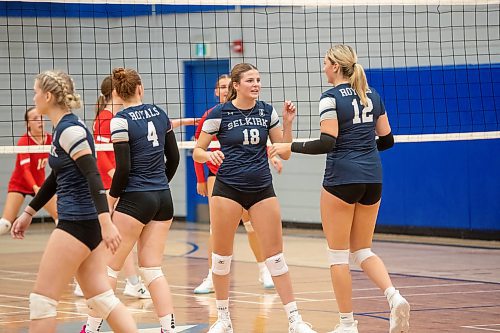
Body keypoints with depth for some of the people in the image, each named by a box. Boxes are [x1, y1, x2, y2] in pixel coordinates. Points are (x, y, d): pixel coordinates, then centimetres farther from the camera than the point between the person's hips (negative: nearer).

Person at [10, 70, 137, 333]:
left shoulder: (70, 129, -14)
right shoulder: (63, 128, 15)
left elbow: (93, 176, -23)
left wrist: (106, 222, -30)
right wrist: (28, 213, 33)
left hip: (78, 223, -10)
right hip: (85, 223, 10)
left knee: (42, 299, -3)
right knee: (101, 297, 9)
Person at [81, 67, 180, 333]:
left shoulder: (121, 121, -11)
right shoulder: (159, 113, 6)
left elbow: (123, 168, -15)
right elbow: (174, 157, 12)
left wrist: (110, 201, -3)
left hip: (135, 200, -6)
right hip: (163, 200, 6)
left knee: (109, 266, 4)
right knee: (152, 269, 8)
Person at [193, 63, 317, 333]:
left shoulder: (266, 112, 4)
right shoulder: (220, 113, -5)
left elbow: (284, 152, 7)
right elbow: (197, 152, 0)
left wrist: (288, 122, -5)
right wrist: (209, 155, -22)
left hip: (262, 189, 2)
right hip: (228, 189, -2)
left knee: (275, 255, 0)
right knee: (221, 255, 3)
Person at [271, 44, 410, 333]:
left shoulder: (331, 98, -10)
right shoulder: (373, 95, 10)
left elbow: (327, 143, -18)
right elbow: (387, 139, 13)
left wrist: (291, 147, -8)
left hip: (342, 179, -6)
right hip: (372, 179, 6)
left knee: (338, 254, 4)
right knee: (362, 250, 15)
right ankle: (394, 297, -10)